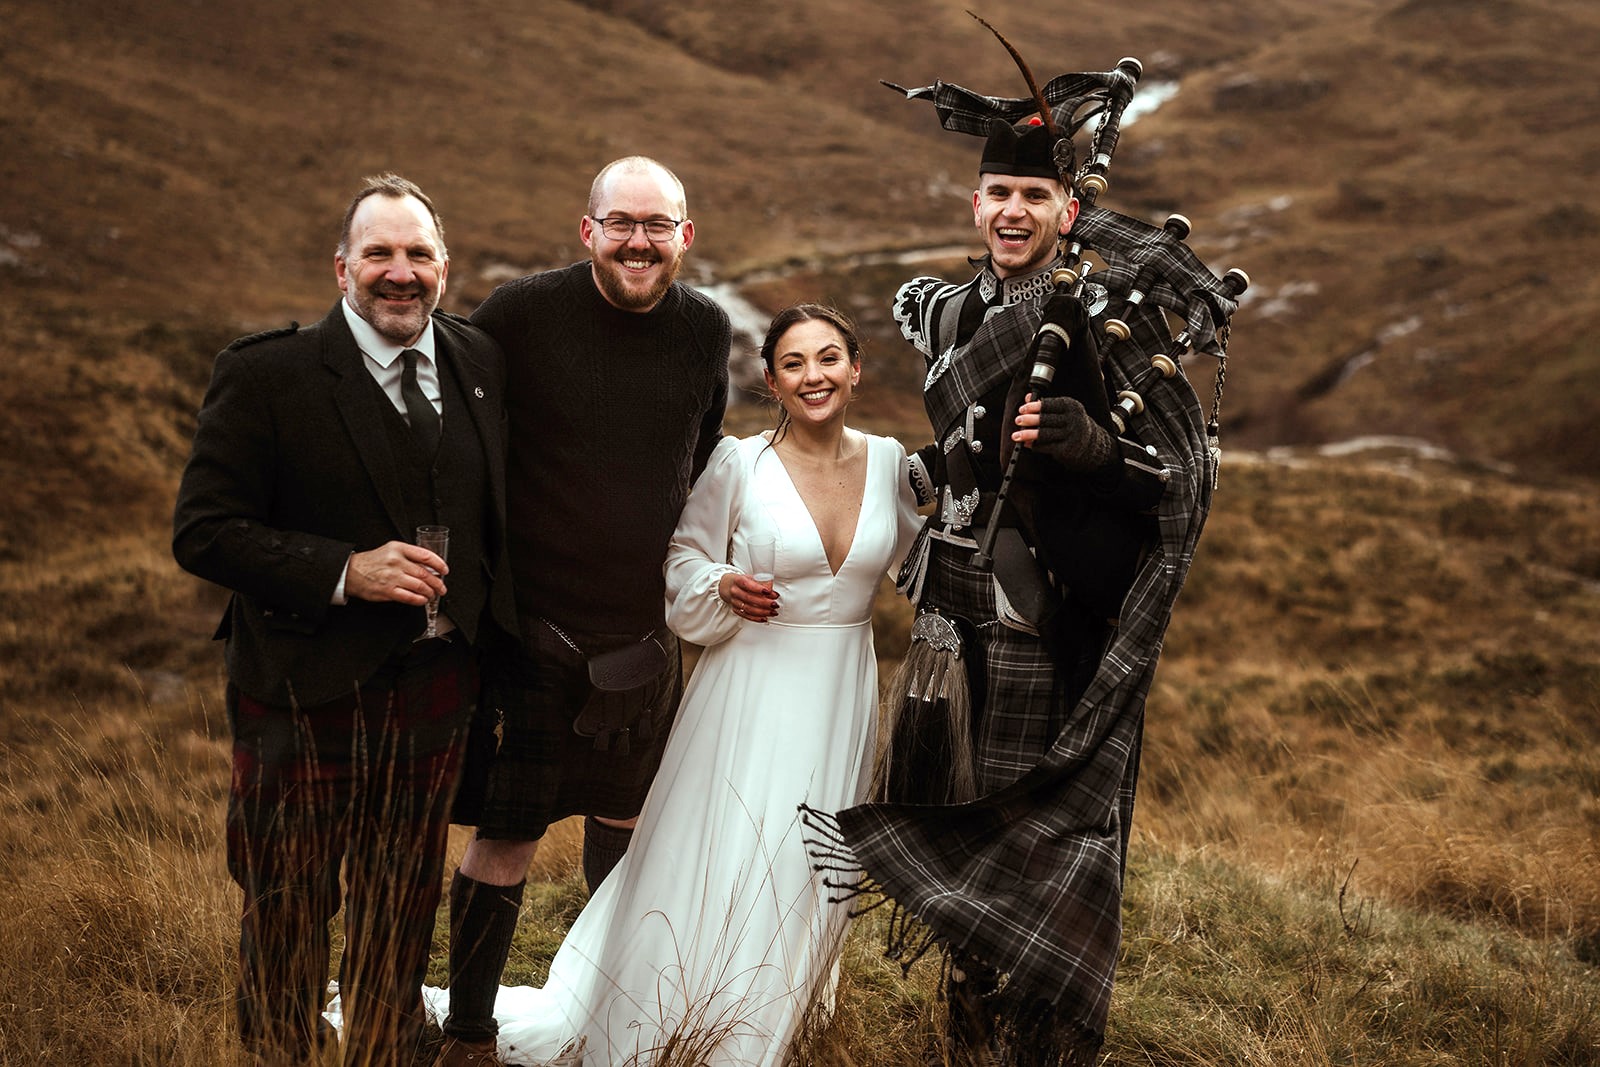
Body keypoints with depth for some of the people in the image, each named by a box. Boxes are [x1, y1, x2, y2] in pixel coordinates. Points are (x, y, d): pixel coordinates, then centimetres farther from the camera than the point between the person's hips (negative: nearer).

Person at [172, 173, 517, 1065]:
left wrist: (492, 635, 8)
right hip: (307, 691, -4)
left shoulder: (481, 361, 3)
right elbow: (204, 533, -14)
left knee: (403, 909, 19)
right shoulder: (265, 375, -12)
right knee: (288, 912, 12)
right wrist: (346, 571, -24)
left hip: (435, 688, 4)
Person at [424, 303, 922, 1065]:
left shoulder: (887, 461, 0)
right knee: (714, 868, -1)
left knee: (802, 878, 13)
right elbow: (683, 561, 0)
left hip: (842, 696, 4)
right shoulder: (739, 463, -10)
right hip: (752, 693, -4)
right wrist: (723, 588, -18)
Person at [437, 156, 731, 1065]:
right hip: (532, 627, -4)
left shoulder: (706, 331, 1)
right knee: (507, 840, 0)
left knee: (624, 821, 19)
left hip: (645, 635, 4)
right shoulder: (521, 314, -12)